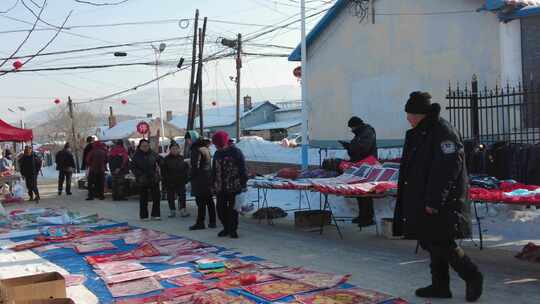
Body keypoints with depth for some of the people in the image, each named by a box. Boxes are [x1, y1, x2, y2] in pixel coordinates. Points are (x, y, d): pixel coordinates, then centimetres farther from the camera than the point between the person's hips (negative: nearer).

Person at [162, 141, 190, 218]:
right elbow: (163, 171, -2)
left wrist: (186, 178, 3)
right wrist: (164, 180, -7)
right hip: (170, 182, -1)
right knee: (171, 197, 6)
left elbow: (186, 168, 10)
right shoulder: (166, 159, -2)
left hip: (181, 182, 1)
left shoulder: (182, 158, 5)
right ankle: (172, 211, 16)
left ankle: (182, 210, 8)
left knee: (182, 196, 2)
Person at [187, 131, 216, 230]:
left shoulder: (196, 150, -13)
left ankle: (200, 223, -2)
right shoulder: (205, 149, 15)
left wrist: (191, 177, -6)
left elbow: (195, 166, -18)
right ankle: (212, 222, 17)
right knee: (209, 201, 11)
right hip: (209, 178, 9)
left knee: (201, 202, -5)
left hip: (200, 180, -9)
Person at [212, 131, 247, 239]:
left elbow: (242, 169, -8)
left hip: (234, 188, -6)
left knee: (233, 209, 1)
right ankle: (226, 228, 24)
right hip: (220, 188, 6)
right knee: (221, 209, 7)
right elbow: (214, 171, 20)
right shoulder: (217, 154, 12)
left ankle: (233, 229, 15)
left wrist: (243, 184, -11)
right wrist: (214, 185, 17)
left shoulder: (236, 152, -7)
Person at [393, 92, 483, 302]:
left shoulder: (443, 132, -16)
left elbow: (447, 169, -22)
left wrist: (434, 201, -23)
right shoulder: (418, 133, 13)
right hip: (422, 199, 10)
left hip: (442, 202, -9)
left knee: (441, 243, -6)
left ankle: (473, 277, 12)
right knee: (430, 242, 12)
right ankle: (440, 286, 22)